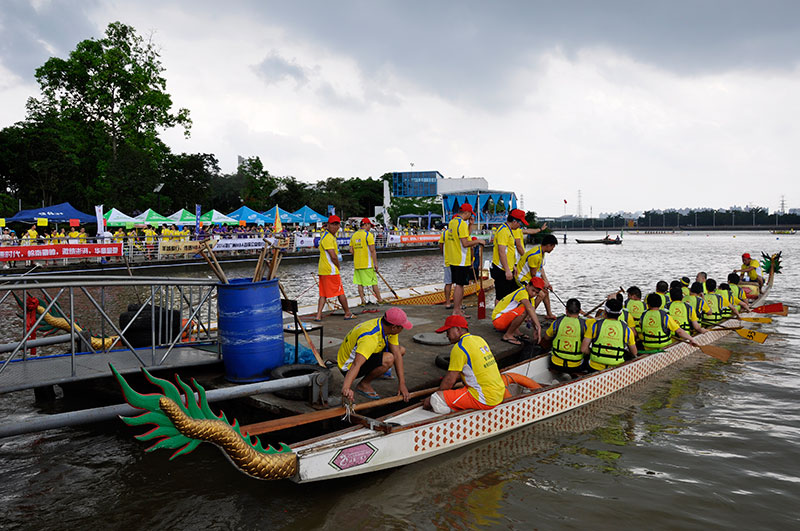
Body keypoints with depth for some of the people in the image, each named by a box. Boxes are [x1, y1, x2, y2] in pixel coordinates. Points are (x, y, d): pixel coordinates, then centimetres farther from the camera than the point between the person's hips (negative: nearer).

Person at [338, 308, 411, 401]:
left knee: (401, 350, 5)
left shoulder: (388, 327, -9)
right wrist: (346, 388, -61)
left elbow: (397, 355, -10)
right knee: (388, 359, -30)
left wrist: (402, 384, -14)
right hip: (348, 366, -9)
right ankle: (363, 385, -11)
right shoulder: (370, 337, -37)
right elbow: (356, 364, -48)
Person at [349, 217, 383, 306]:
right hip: (367, 264, -6)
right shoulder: (368, 234, -10)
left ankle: (363, 301, 10)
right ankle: (380, 300, 10)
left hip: (357, 263, 6)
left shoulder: (354, 235, 9)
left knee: (359, 283, 8)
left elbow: (351, 250, 8)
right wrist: (375, 263, -11)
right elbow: (372, 250, -15)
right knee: (373, 282, 2)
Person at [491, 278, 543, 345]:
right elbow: (529, 308, -36)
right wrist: (539, 327, -42)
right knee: (524, 311, -30)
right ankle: (507, 336, -17)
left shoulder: (531, 298, 10)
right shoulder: (522, 292, -20)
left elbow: (533, 315, 5)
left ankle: (513, 331, 5)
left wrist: (536, 329, -11)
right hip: (498, 320, -10)